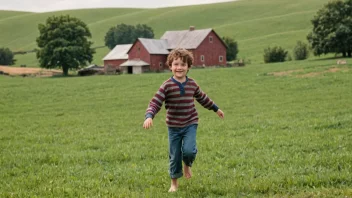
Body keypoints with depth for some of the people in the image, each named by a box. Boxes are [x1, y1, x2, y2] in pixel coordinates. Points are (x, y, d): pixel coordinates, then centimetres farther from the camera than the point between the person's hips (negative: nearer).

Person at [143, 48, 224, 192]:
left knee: (189, 150, -19)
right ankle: (174, 182, 28)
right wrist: (149, 117, -36)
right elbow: (155, 103, -17)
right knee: (174, 156, 6)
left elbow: (202, 98, 18)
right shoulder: (167, 86, -13)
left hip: (190, 124, 1)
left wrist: (216, 109, 28)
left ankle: (187, 165, 17)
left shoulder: (192, 84, 0)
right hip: (174, 126, -1)